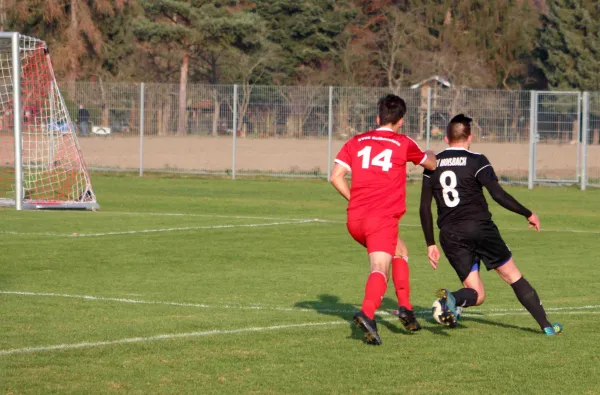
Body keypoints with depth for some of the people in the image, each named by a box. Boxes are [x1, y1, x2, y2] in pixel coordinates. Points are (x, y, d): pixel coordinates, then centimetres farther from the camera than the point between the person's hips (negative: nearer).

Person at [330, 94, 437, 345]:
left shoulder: (356, 142, 14)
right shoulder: (403, 144, 7)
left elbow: (336, 177, 4)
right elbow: (430, 164, 25)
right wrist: (431, 155, 48)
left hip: (355, 220, 5)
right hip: (382, 219, -5)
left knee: (400, 252, 26)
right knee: (380, 269, -14)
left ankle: (405, 307, 21)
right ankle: (367, 314, -40)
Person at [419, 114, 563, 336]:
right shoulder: (476, 161, -2)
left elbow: (425, 207, 9)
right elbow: (498, 194, -10)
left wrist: (431, 244, 13)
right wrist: (528, 214, 1)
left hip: (450, 235, 3)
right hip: (480, 227, -3)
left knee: (476, 294, 5)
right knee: (513, 276, 12)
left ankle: (450, 298, -28)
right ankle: (546, 325, 11)